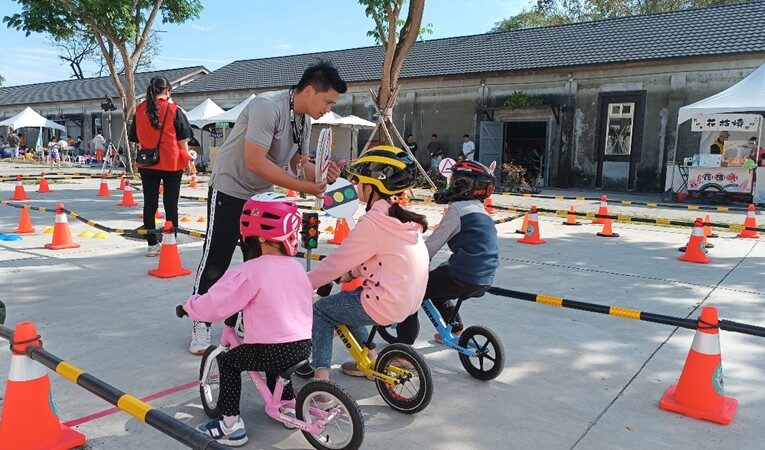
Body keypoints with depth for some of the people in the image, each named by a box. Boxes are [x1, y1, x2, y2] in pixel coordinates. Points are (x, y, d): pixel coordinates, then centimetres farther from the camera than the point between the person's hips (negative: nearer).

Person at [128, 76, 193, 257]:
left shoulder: (140, 110, 3)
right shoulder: (174, 110, -7)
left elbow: (135, 138, 9)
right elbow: (182, 140, -5)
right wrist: (187, 160, 5)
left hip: (147, 164, 3)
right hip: (171, 164, -3)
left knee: (149, 204, 8)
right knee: (171, 205, 4)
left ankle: (152, 245, 11)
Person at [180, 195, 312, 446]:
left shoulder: (252, 271, -14)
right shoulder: (296, 267, 6)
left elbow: (214, 305, -12)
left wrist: (189, 306, 9)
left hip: (274, 350, -6)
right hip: (304, 345, 7)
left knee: (228, 361, 14)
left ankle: (230, 424, 14)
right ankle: (286, 405, 41)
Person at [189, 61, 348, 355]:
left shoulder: (305, 120, 1)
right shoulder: (267, 106, -26)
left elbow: (300, 162, 7)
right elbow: (255, 161, -32)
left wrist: (324, 176, -15)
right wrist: (302, 186, -31)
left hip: (261, 195, 8)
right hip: (229, 191, -8)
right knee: (215, 261, -1)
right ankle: (201, 327, 14)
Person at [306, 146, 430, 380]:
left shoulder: (372, 222, -20)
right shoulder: (403, 216, 7)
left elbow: (336, 263, -13)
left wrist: (305, 282, -1)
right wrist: (351, 273, 17)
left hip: (385, 306, -9)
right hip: (409, 301, 9)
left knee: (320, 310, 9)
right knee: (343, 302, 28)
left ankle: (321, 375, 5)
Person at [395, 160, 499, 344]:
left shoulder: (457, 209, -9)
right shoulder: (482, 212, 17)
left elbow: (433, 244, -12)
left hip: (463, 279, -9)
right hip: (485, 279, 9)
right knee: (435, 287, 33)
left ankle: (405, 342, 7)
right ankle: (456, 330, 41)